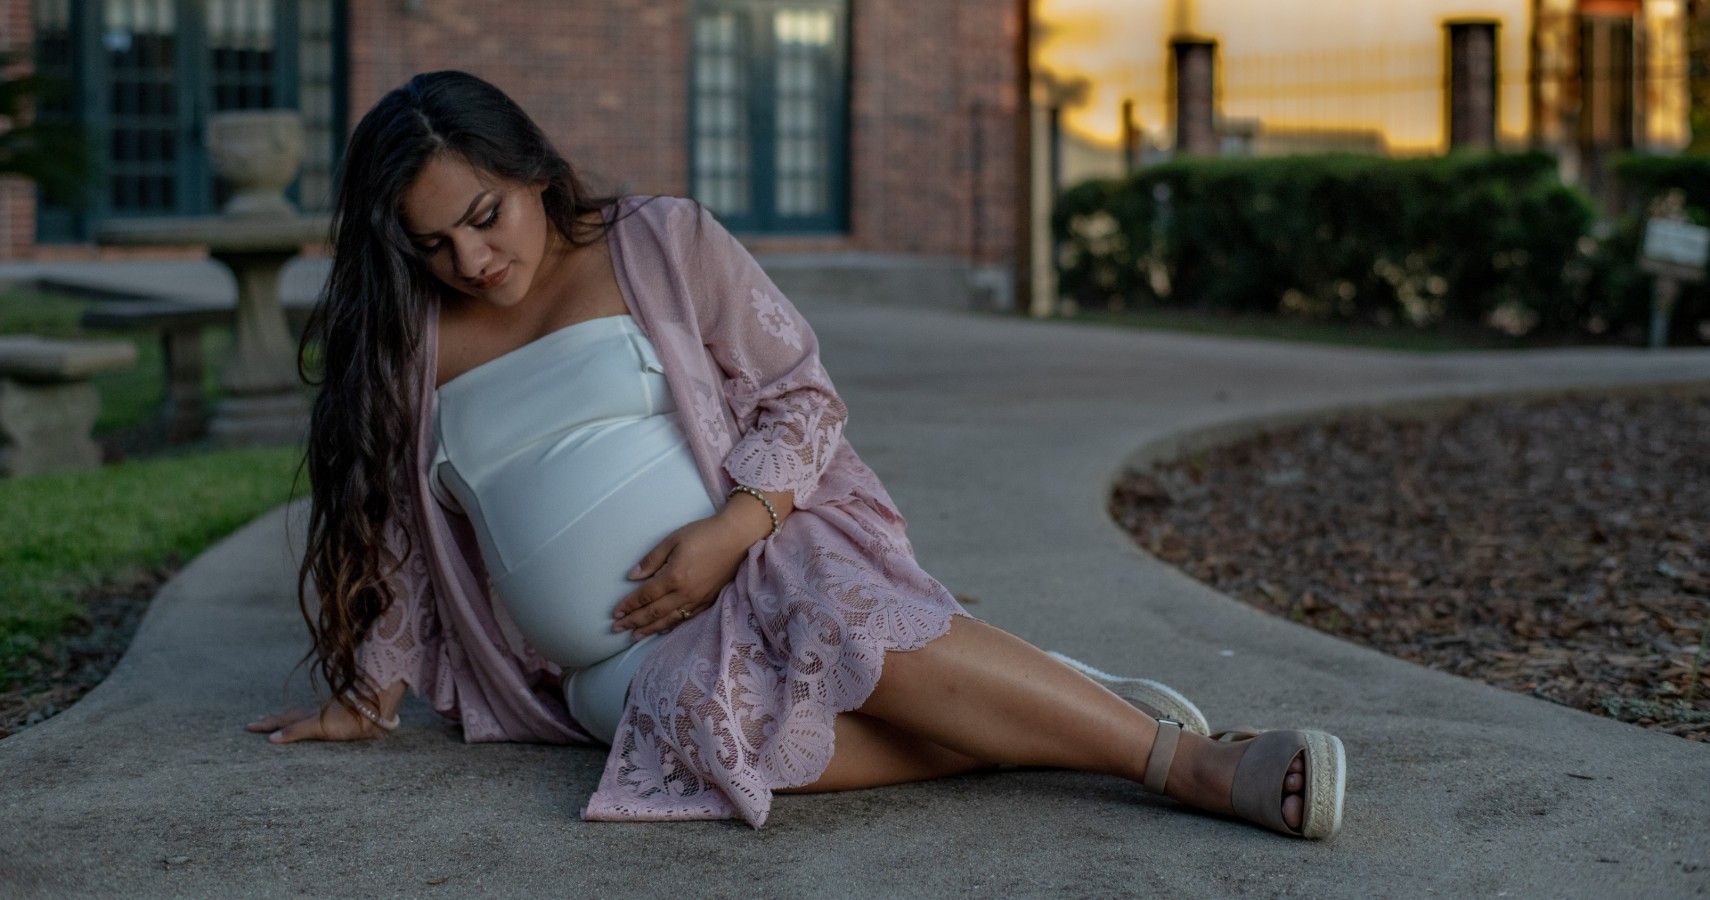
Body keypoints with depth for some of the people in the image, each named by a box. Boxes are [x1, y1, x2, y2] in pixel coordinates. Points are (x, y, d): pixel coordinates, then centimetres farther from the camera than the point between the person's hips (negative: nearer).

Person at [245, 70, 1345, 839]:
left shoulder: (663, 243, 2)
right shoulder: (411, 347, 11)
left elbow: (801, 396, 0)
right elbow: (396, 535, 19)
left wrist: (728, 530, -15)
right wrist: (369, 696, 13)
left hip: (758, 560, -2)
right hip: (623, 668, 2)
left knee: (843, 625, -38)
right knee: (712, 717, -34)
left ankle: (1177, 754, -34)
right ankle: (1038, 721, -28)